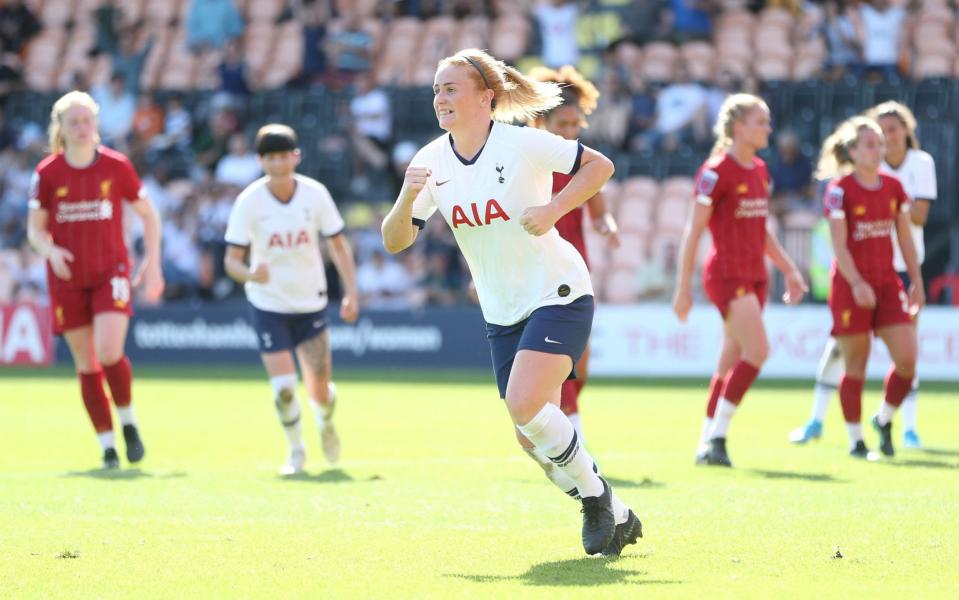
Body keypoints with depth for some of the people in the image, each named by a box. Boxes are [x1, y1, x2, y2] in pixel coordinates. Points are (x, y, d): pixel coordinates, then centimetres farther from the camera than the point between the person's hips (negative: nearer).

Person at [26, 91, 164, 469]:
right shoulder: (47, 173, -1)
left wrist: (152, 263, -1)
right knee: (86, 364, 2)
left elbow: (147, 214, 8)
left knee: (109, 353, -19)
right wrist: (50, 251, -15)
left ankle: (128, 422, 6)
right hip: (67, 278, 2)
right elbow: (35, 228, 6)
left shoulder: (117, 166, -2)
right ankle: (106, 444, 12)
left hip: (111, 272, -2)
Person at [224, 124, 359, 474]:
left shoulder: (315, 194, -9)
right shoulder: (249, 202, -13)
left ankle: (325, 422, 37)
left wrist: (351, 293, -6)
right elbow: (232, 259, -13)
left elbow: (338, 244, 2)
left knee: (320, 391, 1)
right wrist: (251, 274, -36)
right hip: (267, 304, -1)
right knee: (284, 388, -11)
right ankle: (296, 451, 14)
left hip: (310, 302, 1)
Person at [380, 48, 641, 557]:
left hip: (558, 295, -6)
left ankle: (595, 495, -3)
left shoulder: (523, 144, -16)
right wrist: (407, 198, -25)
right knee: (531, 436, 5)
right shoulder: (432, 162, -2)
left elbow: (600, 165, -8)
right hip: (502, 313, 6)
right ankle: (616, 519, 23)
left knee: (524, 403, -25)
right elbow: (395, 242, -4)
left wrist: (553, 210, -22)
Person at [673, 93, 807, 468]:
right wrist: (684, 286, -13)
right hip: (727, 274, -8)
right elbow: (693, 231, -11)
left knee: (733, 361, 9)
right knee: (757, 351, -18)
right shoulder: (717, 172, -11)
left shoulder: (759, 171, 13)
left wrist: (789, 269, 17)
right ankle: (716, 437, -12)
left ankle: (708, 444, 15)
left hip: (755, 276, 8)